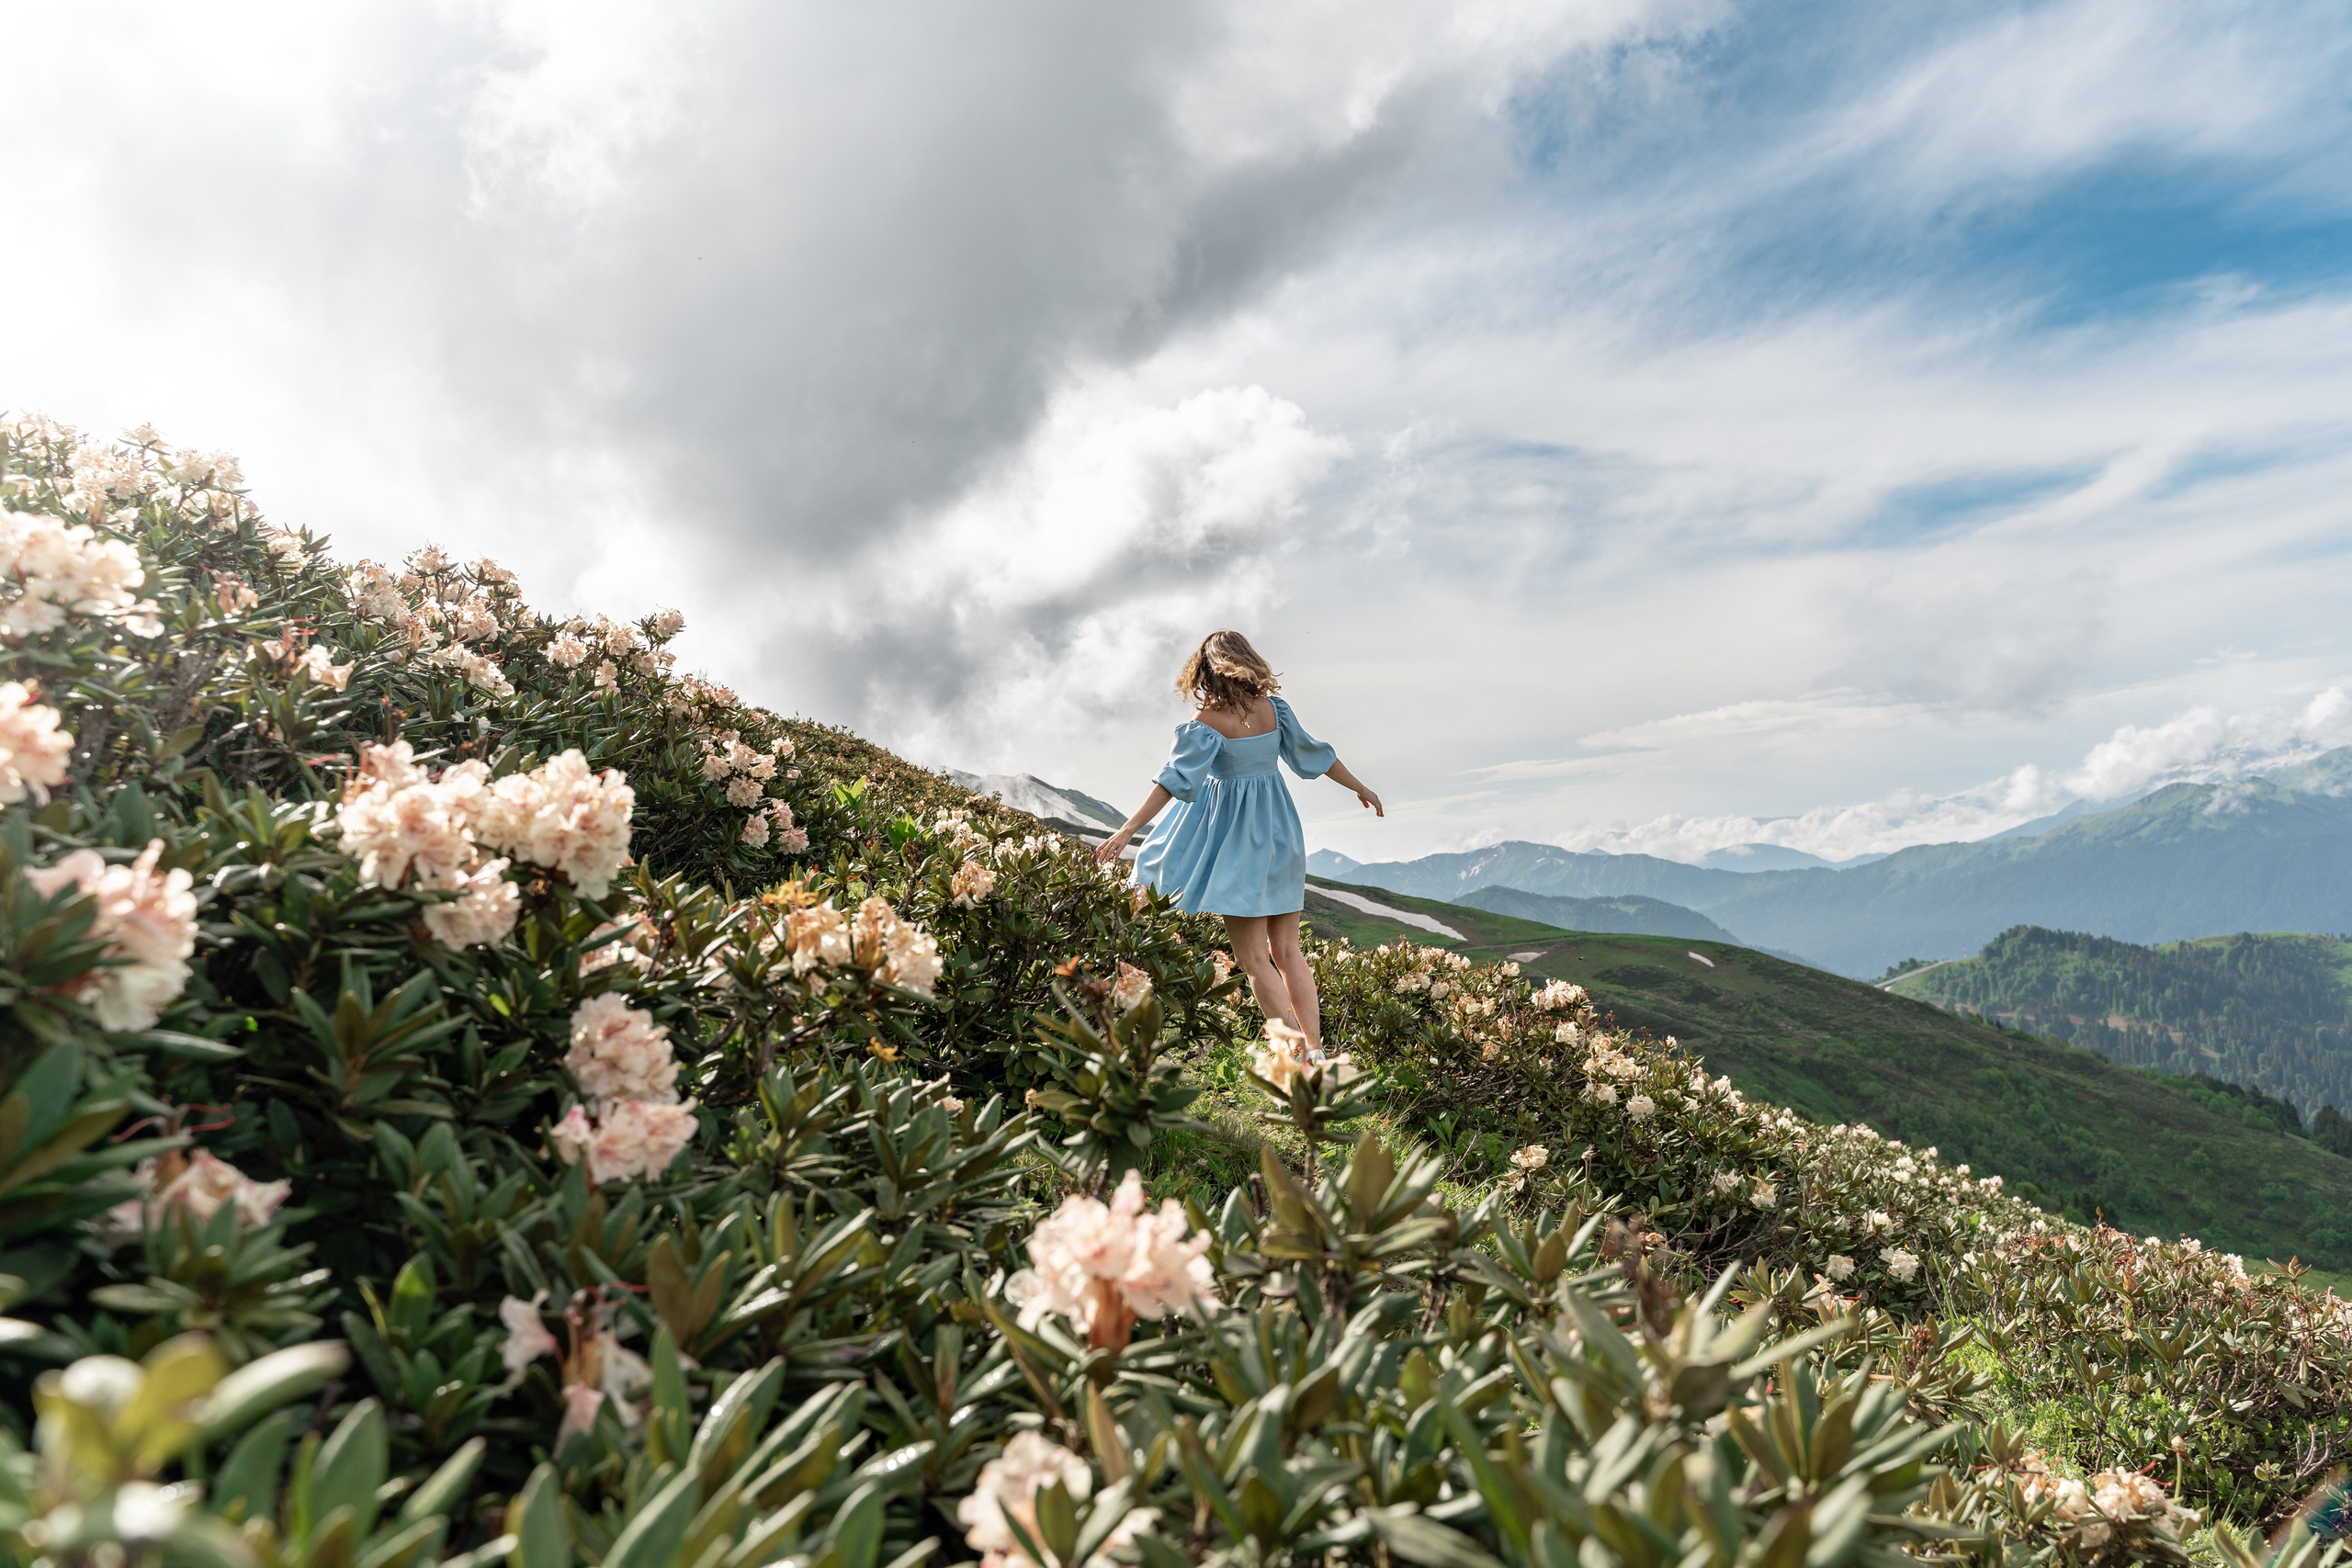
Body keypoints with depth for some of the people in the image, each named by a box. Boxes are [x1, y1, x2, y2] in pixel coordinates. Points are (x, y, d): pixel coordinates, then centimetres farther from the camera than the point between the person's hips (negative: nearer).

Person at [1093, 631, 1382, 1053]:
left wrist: (1128, 830, -15)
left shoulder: (1208, 722, -13)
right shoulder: (1273, 708, 1)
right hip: (1280, 831, 5)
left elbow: (1174, 780, -17)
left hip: (1236, 836, -5)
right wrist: (1360, 787, 24)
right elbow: (1315, 754, 9)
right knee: (1288, 951, 13)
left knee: (1254, 958, -1)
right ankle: (1316, 1050, 12)